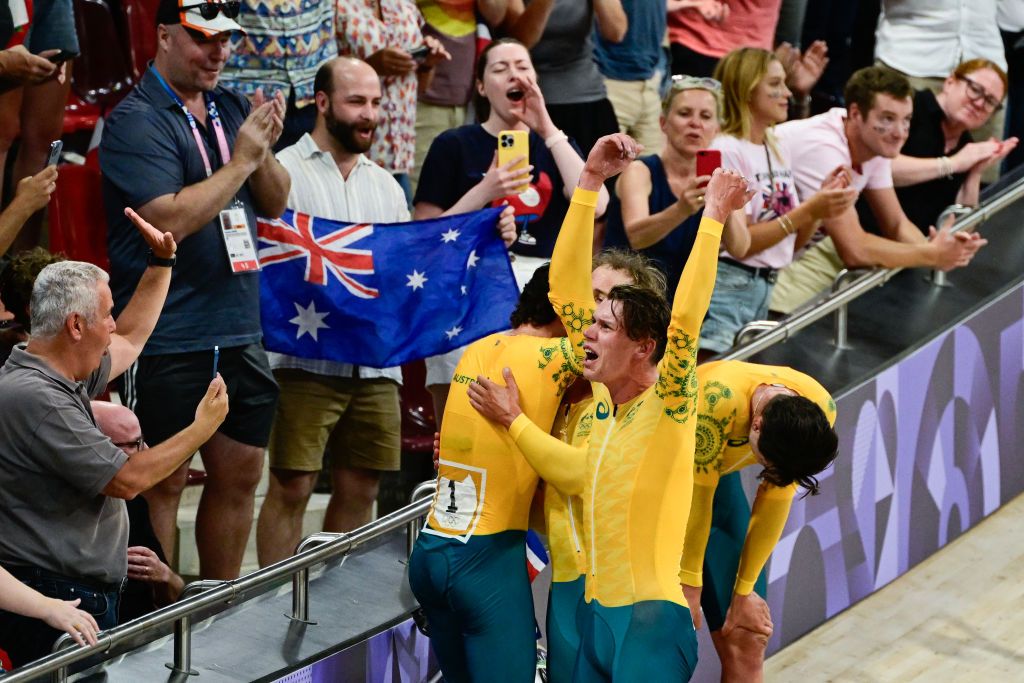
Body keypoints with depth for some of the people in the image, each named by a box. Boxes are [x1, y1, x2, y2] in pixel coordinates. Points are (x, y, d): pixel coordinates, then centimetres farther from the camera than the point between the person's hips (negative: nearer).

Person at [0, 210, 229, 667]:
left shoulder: (56, 375, 10)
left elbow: (130, 341, 31)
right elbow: (125, 480, -20)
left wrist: (162, 263, 28)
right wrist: (202, 428, -7)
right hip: (54, 600, -10)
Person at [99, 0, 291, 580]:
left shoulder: (231, 108, 11)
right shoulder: (138, 120, -11)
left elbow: (276, 203, 13)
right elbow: (169, 219, -21)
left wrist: (264, 150, -7)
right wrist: (242, 160, -15)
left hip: (239, 330, 7)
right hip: (169, 333, -7)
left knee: (241, 472, 12)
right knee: (165, 481, 0)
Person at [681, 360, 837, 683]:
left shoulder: (819, 410, -21)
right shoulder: (720, 402, -38)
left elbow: (775, 502, -12)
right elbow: (696, 500, -26)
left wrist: (744, 591, -6)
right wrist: (688, 584, -15)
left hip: (719, 476, 5)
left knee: (746, 636, 2)